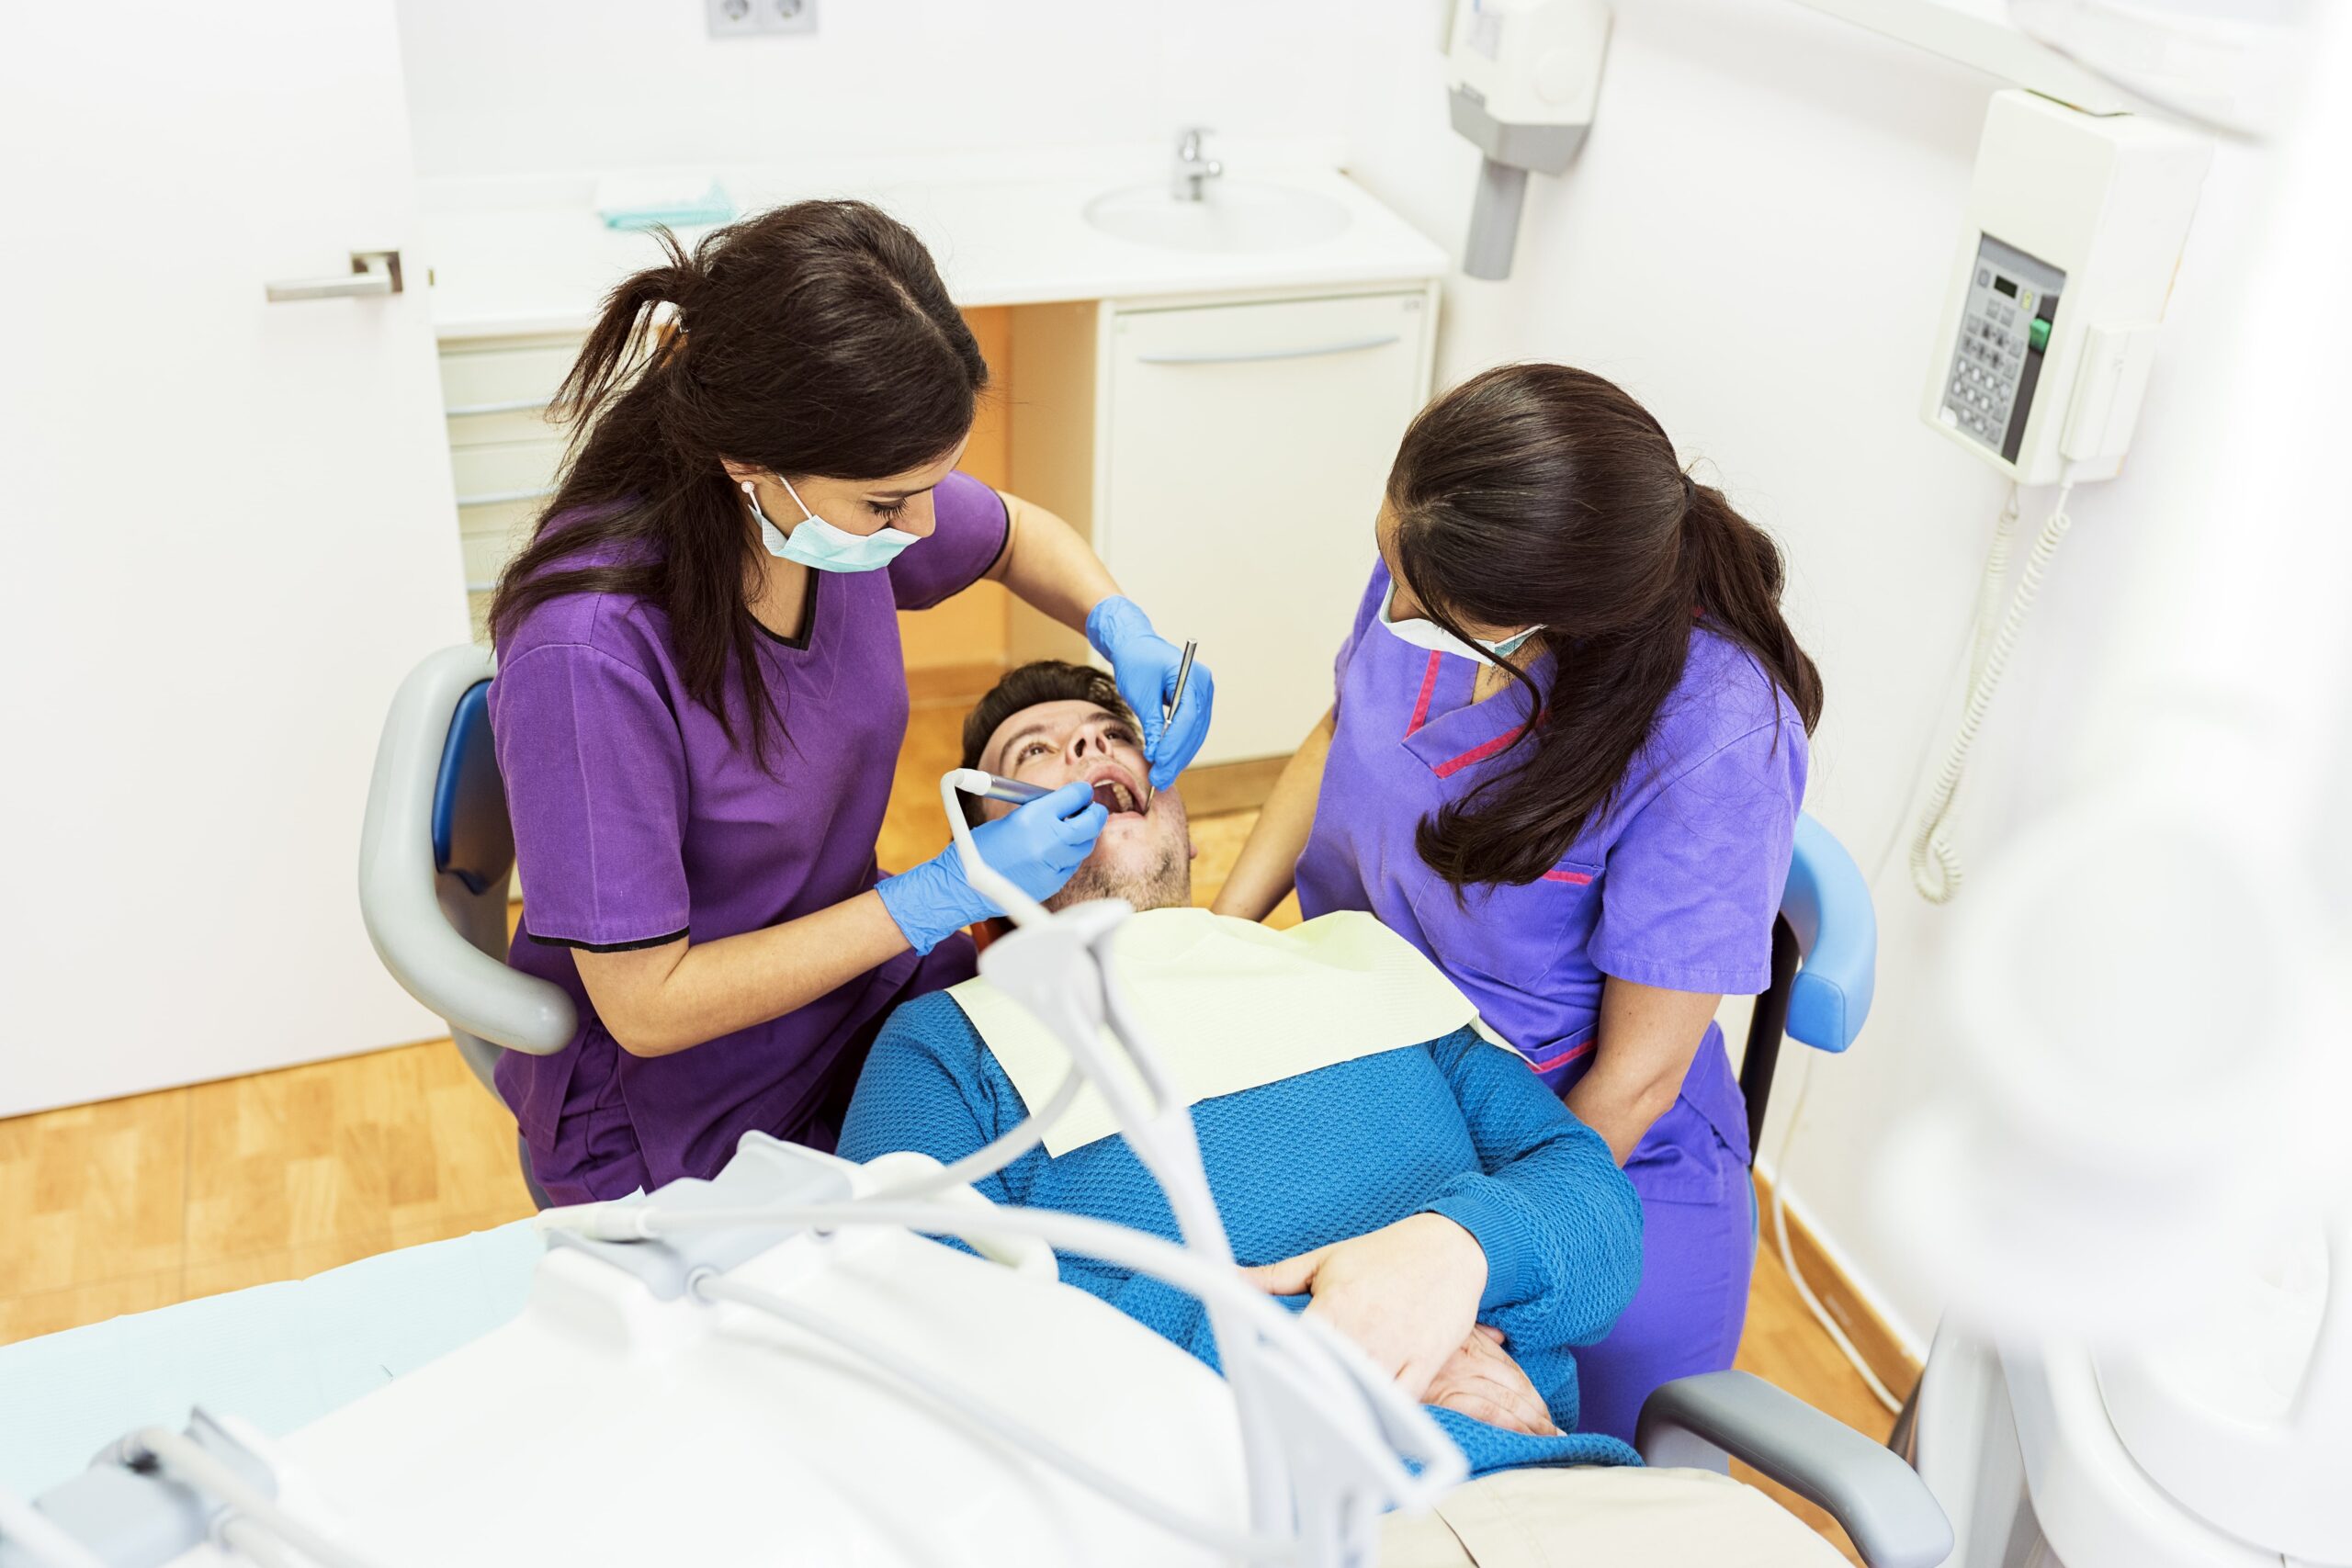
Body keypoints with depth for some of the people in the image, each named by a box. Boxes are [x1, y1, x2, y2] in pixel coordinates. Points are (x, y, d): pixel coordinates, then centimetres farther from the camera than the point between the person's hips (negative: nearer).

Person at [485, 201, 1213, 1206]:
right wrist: (949, 893, -25)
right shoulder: (587, 653, -32)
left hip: (876, 997, 6)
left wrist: (1123, 630, -10)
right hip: (684, 1137, -6)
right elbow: (647, 1005, -25)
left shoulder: (847, 491, -13)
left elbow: (1014, 534, 11)